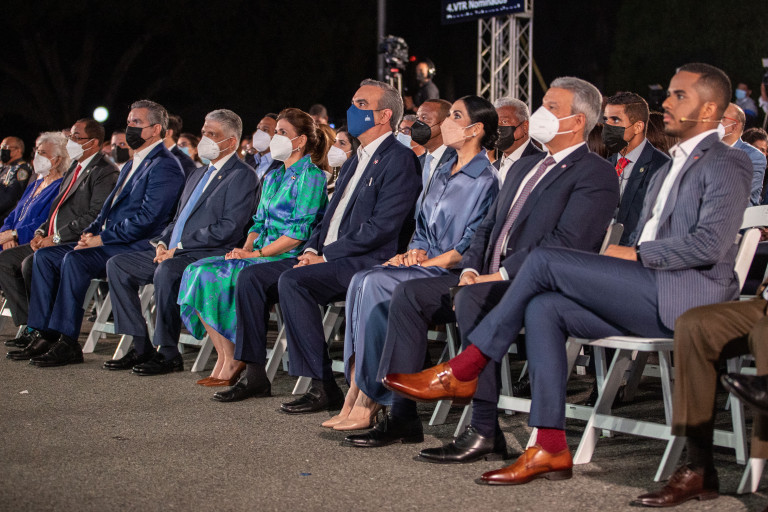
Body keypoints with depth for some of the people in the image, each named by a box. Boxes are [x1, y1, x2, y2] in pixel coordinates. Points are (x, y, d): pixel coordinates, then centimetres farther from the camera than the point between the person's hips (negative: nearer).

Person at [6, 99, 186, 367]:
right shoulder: (131, 165, 23)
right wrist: (90, 232, 5)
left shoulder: (164, 166, -11)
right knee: (45, 255, -2)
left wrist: (102, 238, -18)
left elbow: (147, 218, -20)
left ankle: (67, 343, -26)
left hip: (137, 246, -10)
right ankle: (42, 335, -6)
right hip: (108, 243, 10)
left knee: (75, 259, -31)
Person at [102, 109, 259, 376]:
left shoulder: (242, 176, -6)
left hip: (211, 255, -9)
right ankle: (141, 346, -2)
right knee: (117, 265, -2)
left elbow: (229, 227, -17)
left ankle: (168, 353, -22)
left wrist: (179, 246, -17)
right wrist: (162, 242, 4)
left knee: (166, 272, -36)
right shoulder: (199, 174, 24)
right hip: (174, 252, 9)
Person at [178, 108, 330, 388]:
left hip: (288, 259, -8)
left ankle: (234, 361, -13)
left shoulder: (310, 176, -7)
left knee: (215, 278, -25)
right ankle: (224, 357, -13)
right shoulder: (272, 177, 21)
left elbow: (300, 231, -15)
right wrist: (245, 248, 0)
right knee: (198, 271, -14)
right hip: (261, 255, 8)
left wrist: (257, 253, -17)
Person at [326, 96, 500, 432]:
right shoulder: (443, 173, 20)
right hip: (426, 265, 8)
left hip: (452, 273, -8)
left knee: (376, 284, -29)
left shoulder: (485, 180, -6)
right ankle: (355, 396, -26)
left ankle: (367, 402, -26)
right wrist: (414, 252, 2)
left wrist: (426, 263, -15)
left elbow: (471, 246, -13)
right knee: (362, 281, -20)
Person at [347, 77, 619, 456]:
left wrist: (499, 275, -20)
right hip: (492, 279, 9)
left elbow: (566, 242, -17)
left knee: (472, 300, -36)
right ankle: (402, 416, -4)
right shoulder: (524, 168, 24)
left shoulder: (597, 175, -5)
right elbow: (489, 226, 23)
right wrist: (470, 269, 2)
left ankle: (485, 432, -32)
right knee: (409, 294, -5)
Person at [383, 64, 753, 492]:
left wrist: (637, 254, -10)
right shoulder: (671, 168, 27)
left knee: (544, 261, -17)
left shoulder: (726, 164, -3)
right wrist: (620, 261, 4)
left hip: (686, 295, -9)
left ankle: (462, 371, -9)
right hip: (650, 296, 9)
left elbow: (710, 244, -17)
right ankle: (551, 448, -15)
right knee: (543, 309, -13)